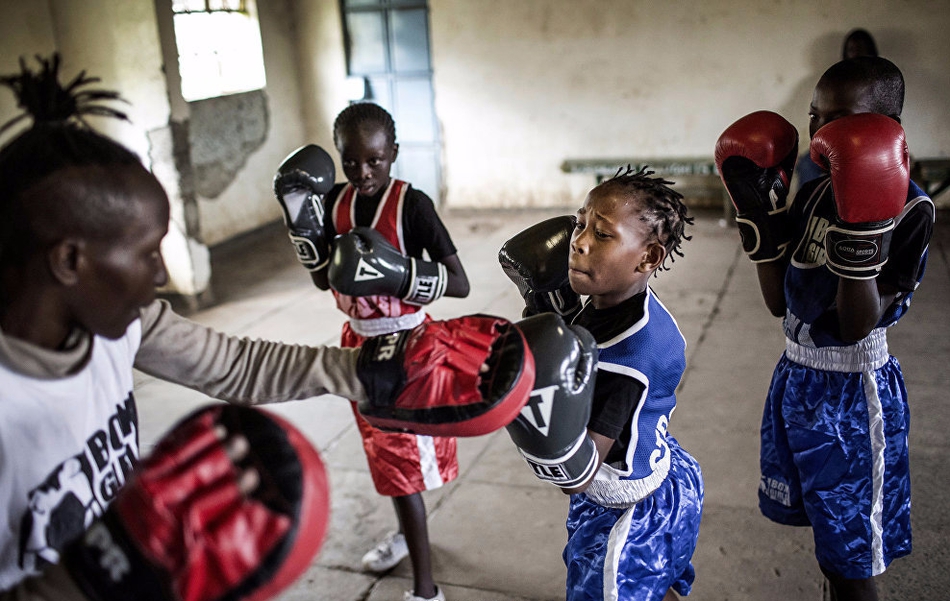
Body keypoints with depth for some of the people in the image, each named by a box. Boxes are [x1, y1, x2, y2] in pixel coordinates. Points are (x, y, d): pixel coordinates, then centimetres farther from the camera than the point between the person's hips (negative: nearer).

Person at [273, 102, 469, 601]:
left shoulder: (412, 205, -19)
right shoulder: (336, 201, -1)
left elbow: (460, 283, -22)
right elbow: (322, 281, 4)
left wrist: (399, 273, -36)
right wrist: (302, 217, -6)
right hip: (359, 342, 7)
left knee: (405, 458, -3)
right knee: (381, 449, 22)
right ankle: (407, 531, 48)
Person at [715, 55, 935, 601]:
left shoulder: (910, 208, -17)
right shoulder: (815, 193, 3)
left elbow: (857, 325, -21)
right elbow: (779, 301, 2)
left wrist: (861, 234, -33)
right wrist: (762, 215, -5)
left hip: (854, 393, -6)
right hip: (797, 377, 6)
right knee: (827, 542, 21)